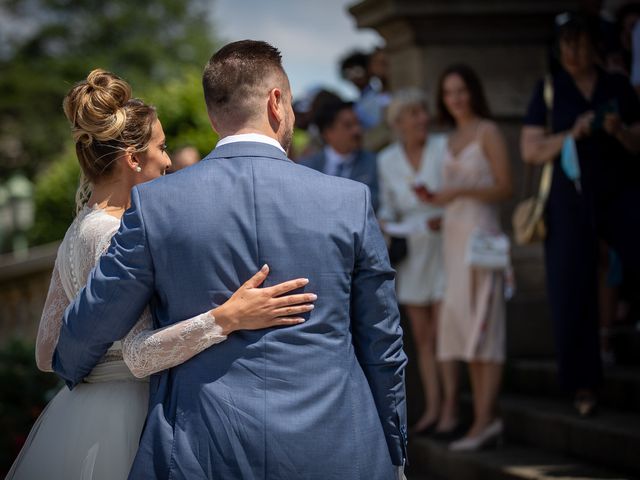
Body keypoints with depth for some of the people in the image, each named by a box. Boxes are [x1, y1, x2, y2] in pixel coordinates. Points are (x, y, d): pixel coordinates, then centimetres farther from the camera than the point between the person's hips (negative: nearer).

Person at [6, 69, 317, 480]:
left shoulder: (76, 233, 11)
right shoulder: (117, 237, -16)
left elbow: (48, 354, 15)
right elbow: (140, 355, -26)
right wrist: (226, 318, -35)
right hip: (118, 415, -10)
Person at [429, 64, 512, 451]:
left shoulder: (488, 133, -4)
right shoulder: (453, 139, 18)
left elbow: (505, 188, -9)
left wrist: (461, 190, -20)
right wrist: (432, 197, 4)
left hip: (481, 234, -8)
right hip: (453, 234, 8)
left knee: (483, 327, -11)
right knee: (464, 327, 3)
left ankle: (484, 421, -14)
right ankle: (489, 417, 4)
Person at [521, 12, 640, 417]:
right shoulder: (549, 91, 7)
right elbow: (530, 150, 1)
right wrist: (572, 135, -13)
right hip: (570, 200, 0)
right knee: (572, 291, -2)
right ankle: (583, 383, 8)